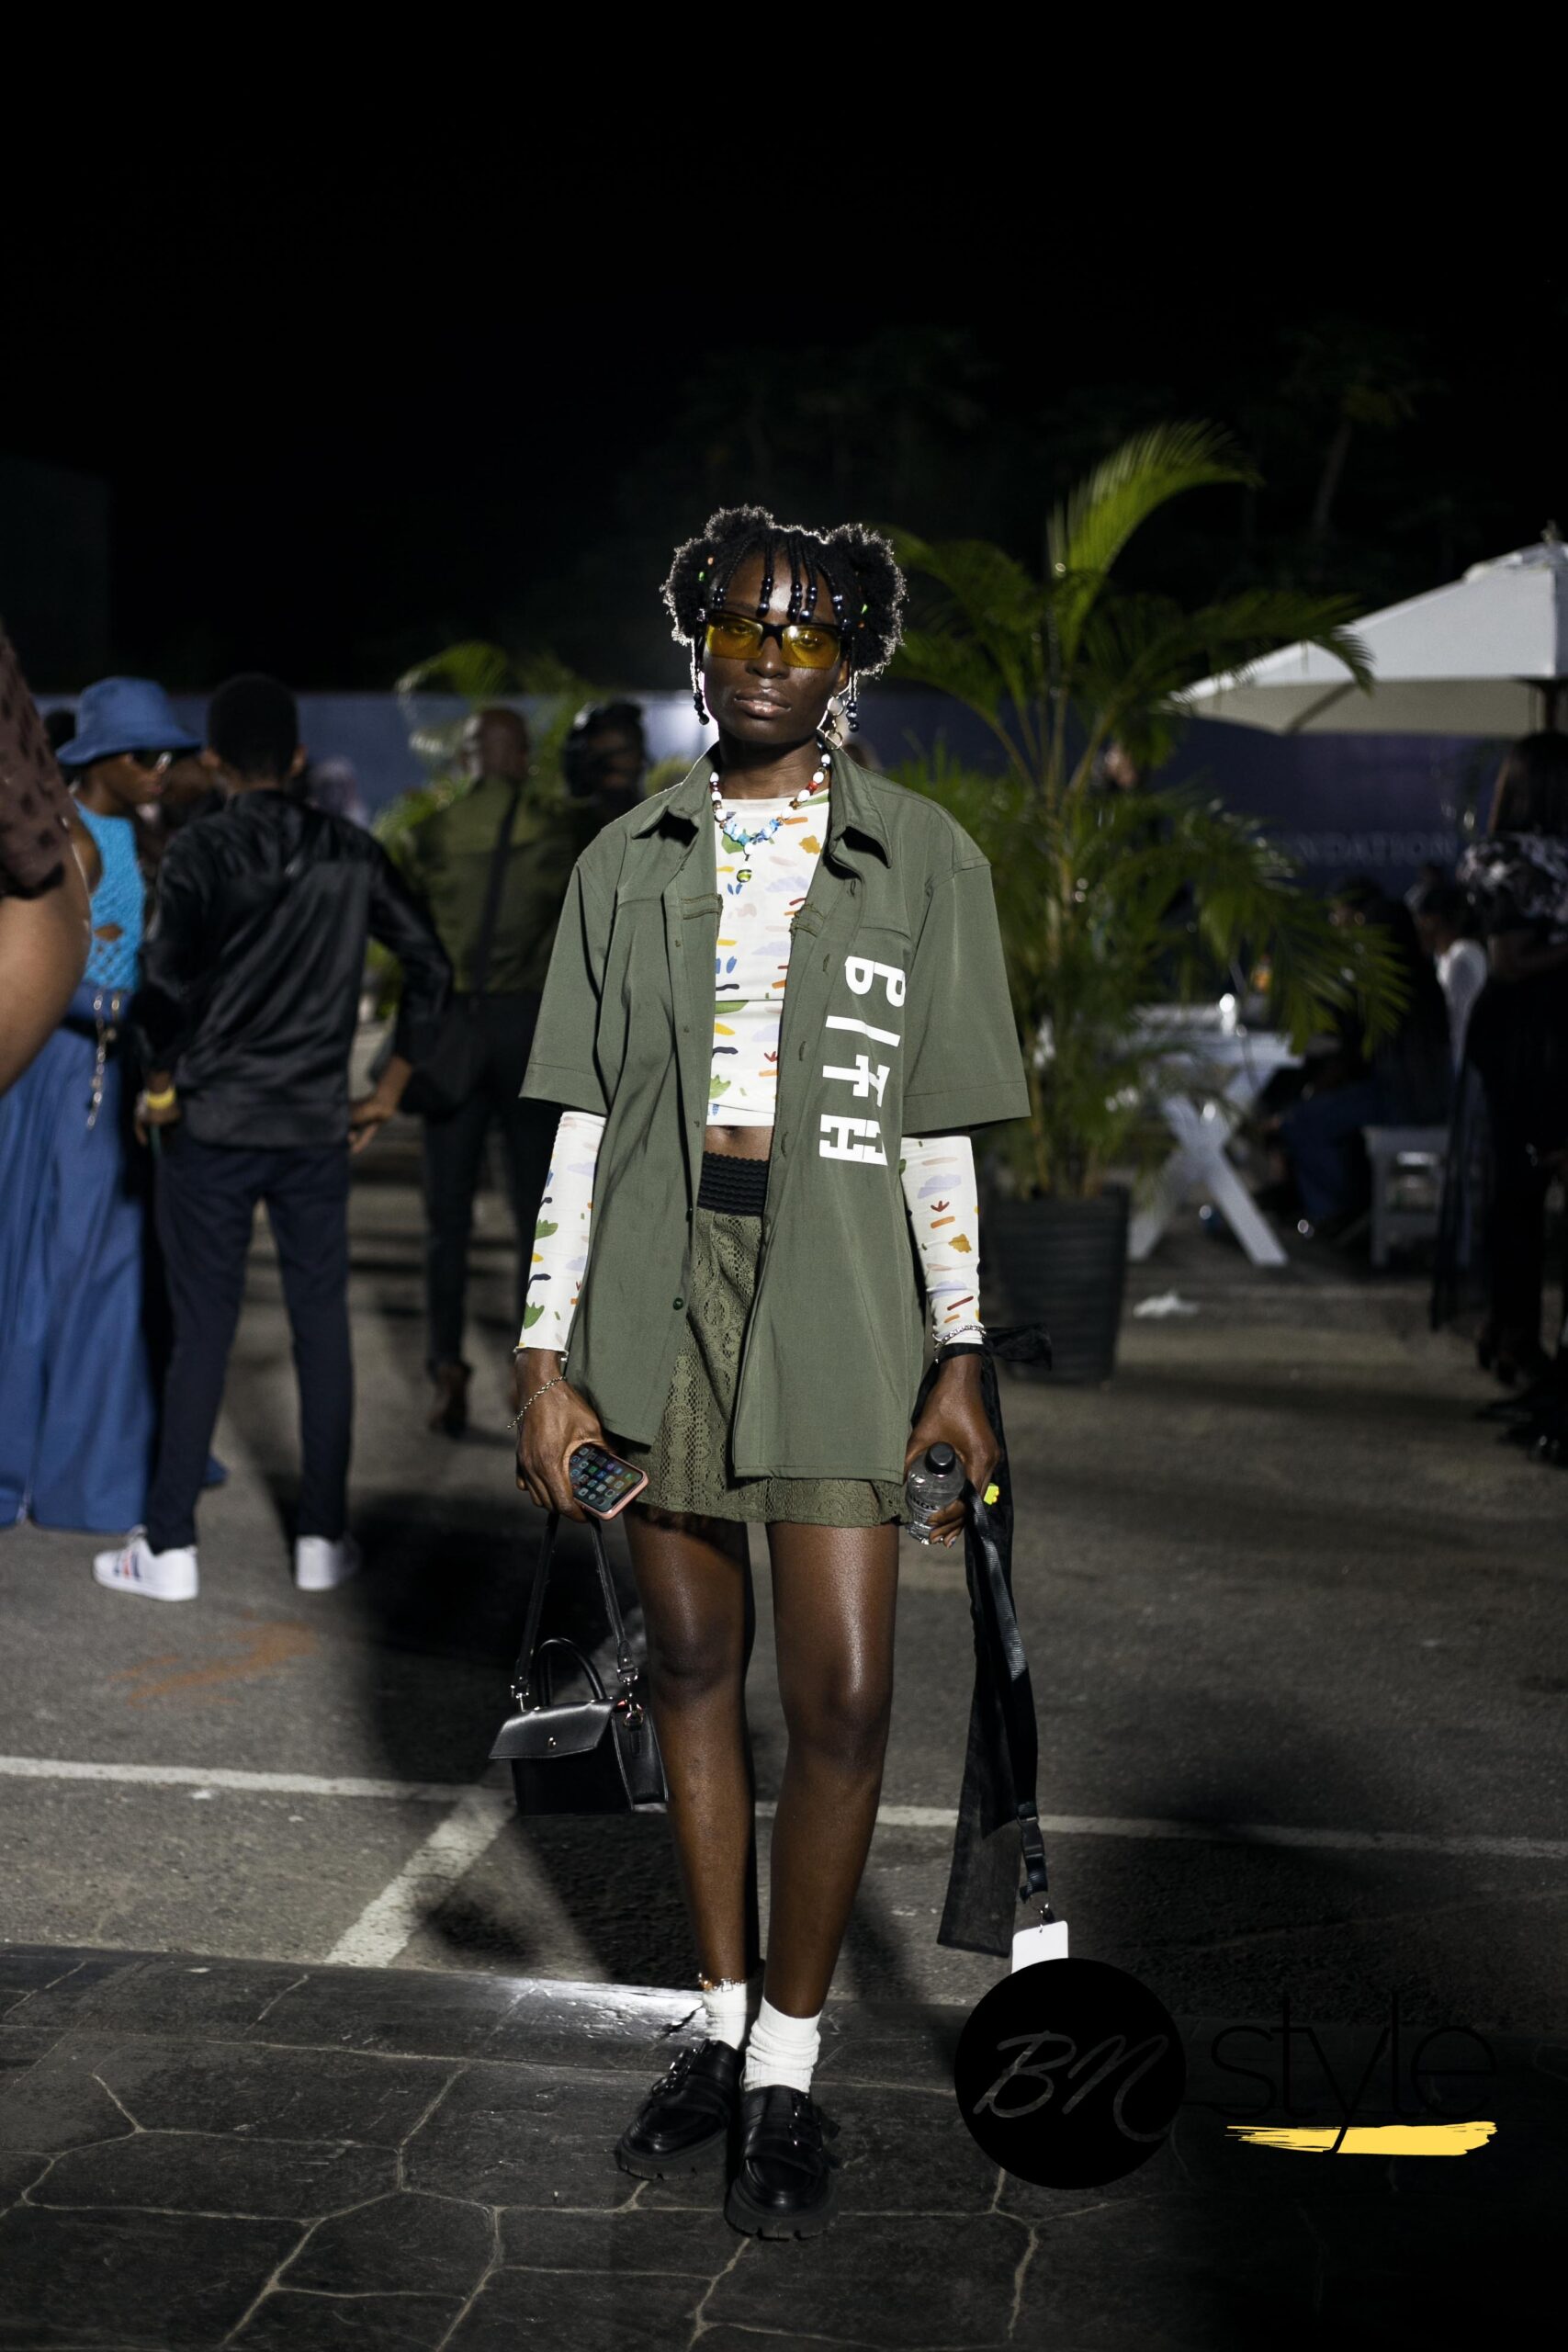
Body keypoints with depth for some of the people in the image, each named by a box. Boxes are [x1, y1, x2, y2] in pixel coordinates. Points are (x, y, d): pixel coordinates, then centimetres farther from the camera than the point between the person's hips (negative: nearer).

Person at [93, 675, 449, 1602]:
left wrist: (162, 1082, -5)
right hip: (318, 1129, 2)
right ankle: (324, 1539, 14)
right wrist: (389, 1093, 12)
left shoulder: (201, 851, -8)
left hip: (213, 1128, -2)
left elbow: (169, 984, -20)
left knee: (203, 1333, 3)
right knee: (323, 1328, 10)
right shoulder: (352, 854, 4)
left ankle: (170, 1547, 8)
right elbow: (431, 969, 5)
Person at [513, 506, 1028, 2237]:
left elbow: (939, 1133, 6)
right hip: (651, 1301, 2)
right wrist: (545, 1352, 2)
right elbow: (581, 1121, 9)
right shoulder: (628, 862, 10)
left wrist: (962, 1355, 2)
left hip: (836, 1303, -2)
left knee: (841, 1695, -7)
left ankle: (786, 2075, 8)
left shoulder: (922, 858, 6)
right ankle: (722, 2033, 22)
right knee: (693, 1667, 9)